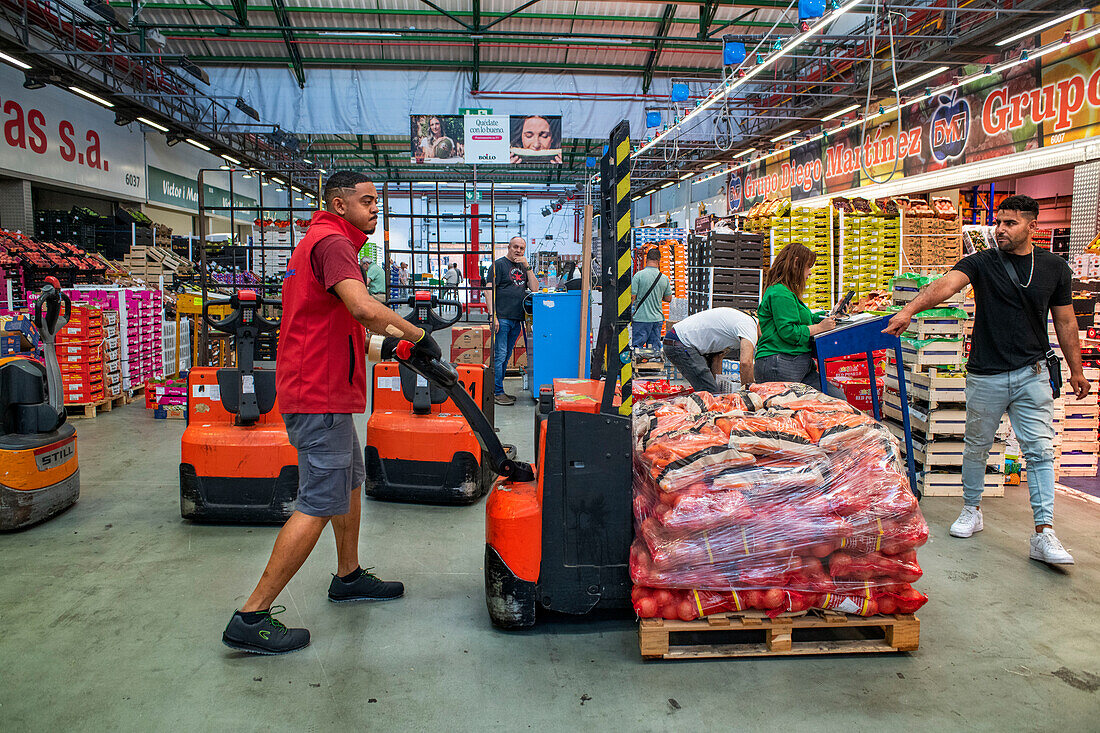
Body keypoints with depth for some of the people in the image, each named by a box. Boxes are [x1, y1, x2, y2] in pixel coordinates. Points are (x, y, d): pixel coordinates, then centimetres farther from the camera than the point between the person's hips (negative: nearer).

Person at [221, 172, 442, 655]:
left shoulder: (320, 241, 21)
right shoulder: (333, 242, -15)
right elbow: (362, 307, -31)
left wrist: (393, 334, 22)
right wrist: (419, 335, -21)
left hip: (317, 388, 11)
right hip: (321, 395, -11)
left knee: (350, 482, 22)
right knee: (319, 505, -9)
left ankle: (349, 577, 37)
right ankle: (252, 617, -4)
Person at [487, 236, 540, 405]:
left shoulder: (523, 267, 18)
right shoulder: (498, 265, -2)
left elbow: (534, 288, 8)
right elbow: (489, 290, -9)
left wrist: (527, 267, -1)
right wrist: (493, 316, -17)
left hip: (517, 319, 7)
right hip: (502, 318, -7)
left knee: (506, 356, 11)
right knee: (499, 355, -7)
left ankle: (498, 390, 17)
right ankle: (496, 392, -3)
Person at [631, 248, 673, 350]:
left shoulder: (639, 275, -10)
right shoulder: (665, 278, 4)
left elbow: (632, 296, -12)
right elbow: (668, 299, 14)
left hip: (641, 318, -4)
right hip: (657, 318, 4)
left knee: (636, 346, -1)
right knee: (655, 349, 9)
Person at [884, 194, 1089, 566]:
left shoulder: (1054, 267, 4)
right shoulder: (981, 263, -4)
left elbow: (1065, 320, 12)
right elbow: (945, 286, -24)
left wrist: (1076, 369, 15)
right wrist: (909, 309, -42)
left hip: (1032, 374, 1)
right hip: (986, 375, -1)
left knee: (1040, 451, -2)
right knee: (976, 447, 11)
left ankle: (1044, 535, 1)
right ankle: (972, 511, 29)